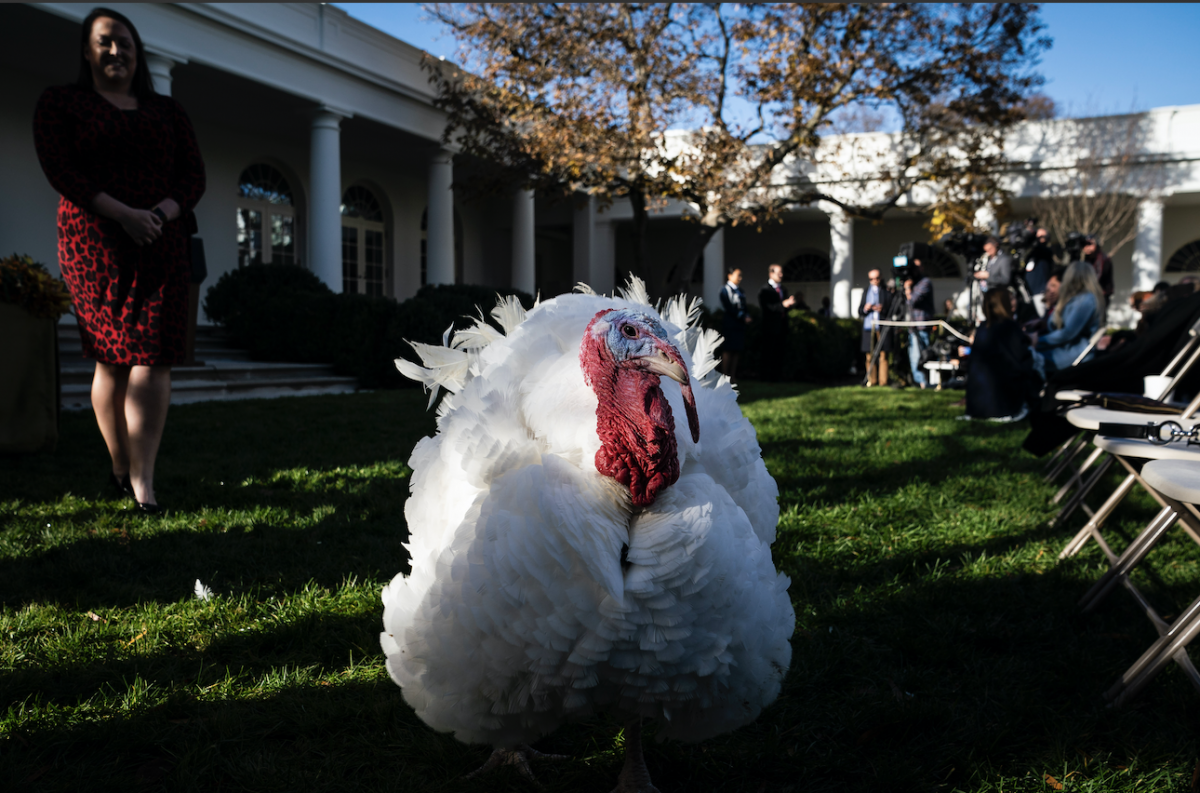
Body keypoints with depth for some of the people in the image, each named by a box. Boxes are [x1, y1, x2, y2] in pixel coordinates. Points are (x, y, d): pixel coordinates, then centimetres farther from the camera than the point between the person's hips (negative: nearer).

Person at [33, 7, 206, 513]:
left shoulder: (166, 111, 19)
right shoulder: (61, 103, 10)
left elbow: (194, 176, 10)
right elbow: (59, 169, -4)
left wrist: (160, 213, -10)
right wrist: (123, 215, -17)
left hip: (161, 247, 2)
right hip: (94, 244, -2)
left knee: (153, 357, -10)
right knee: (113, 359, -2)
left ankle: (142, 476, -13)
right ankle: (119, 466, 13)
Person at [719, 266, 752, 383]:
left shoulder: (739, 290, 17)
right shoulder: (725, 290, -6)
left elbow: (743, 306, 18)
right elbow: (729, 308, -13)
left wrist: (747, 316, -2)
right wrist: (742, 317, -14)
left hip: (740, 324, 7)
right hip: (730, 324, -7)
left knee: (737, 351, 6)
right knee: (728, 350, -6)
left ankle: (732, 375, 10)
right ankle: (724, 376, -3)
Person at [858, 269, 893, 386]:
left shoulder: (886, 293, 9)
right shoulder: (866, 292, 17)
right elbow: (860, 311, 15)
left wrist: (882, 309, -13)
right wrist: (865, 309, -6)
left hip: (882, 327, -2)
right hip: (868, 327, 2)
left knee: (883, 354, -5)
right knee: (869, 355, 0)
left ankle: (883, 380, -1)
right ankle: (871, 380, 6)